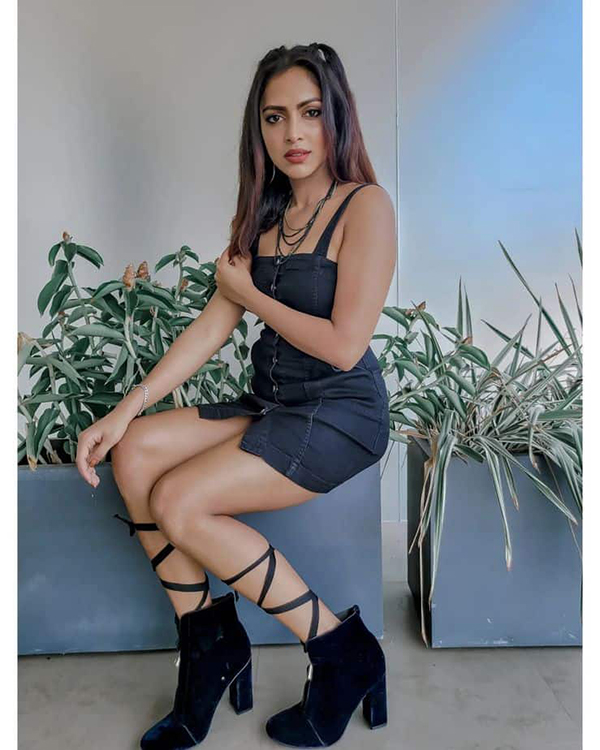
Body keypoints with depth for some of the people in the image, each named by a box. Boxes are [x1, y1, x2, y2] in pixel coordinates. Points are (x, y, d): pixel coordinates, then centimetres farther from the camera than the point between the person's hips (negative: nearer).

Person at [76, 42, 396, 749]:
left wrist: (249, 292, -5)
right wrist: (125, 409, -3)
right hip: (271, 403, 7)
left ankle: (343, 651, -3)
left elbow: (343, 345, -18)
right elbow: (212, 327, 5)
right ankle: (207, 643, 1)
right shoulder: (263, 213, 12)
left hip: (342, 413, -7)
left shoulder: (366, 207, -9)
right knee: (135, 452, -11)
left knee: (180, 502, -19)